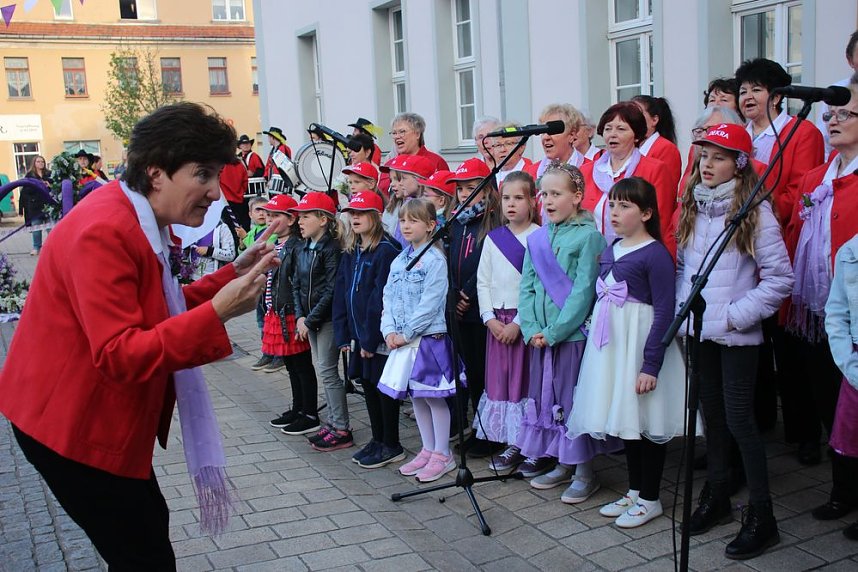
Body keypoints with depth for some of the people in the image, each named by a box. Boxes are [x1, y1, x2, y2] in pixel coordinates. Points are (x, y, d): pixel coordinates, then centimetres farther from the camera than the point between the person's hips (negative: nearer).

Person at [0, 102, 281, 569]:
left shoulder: (141, 221, 4)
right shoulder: (104, 232, -27)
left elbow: (164, 311, 10)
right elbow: (119, 356, -32)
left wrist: (233, 275, -1)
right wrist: (218, 312, -38)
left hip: (100, 417, 10)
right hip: (72, 425, -10)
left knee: (148, 527, 23)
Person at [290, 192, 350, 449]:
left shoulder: (331, 249, -14)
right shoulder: (301, 250, 11)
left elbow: (331, 290, -18)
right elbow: (297, 284, 12)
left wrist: (310, 320, -16)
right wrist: (300, 316, -2)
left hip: (328, 319, -8)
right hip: (310, 319, 8)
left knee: (327, 371, -6)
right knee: (322, 369, 13)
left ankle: (342, 430, 2)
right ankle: (334, 421, 23)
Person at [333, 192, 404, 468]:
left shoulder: (386, 251, -15)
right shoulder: (351, 253, 10)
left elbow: (380, 298, -19)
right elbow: (341, 294, 10)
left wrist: (370, 339, -19)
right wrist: (342, 334, 4)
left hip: (379, 335, -8)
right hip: (359, 333, 8)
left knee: (384, 387, 2)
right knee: (367, 384, 15)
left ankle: (392, 446, 14)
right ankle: (378, 440, 28)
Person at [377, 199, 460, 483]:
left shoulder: (435, 260, -11)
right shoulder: (398, 261, 11)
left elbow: (430, 303, -17)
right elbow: (388, 297, 9)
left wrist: (406, 333, -17)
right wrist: (389, 331, -5)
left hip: (429, 338, -7)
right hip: (403, 341, 7)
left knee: (433, 396, 1)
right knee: (416, 396, 14)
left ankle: (442, 454, 13)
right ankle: (427, 450, 26)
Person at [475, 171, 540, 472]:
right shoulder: (493, 238, 9)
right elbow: (483, 282, 9)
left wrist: (519, 323, -15)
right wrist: (490, 319, -2)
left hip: (525, 320, -5)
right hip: (496, 320, 5)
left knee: (524, 378, -3)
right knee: (499, 378, 7)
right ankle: (512, 444, 17)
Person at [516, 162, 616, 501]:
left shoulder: (588, 236, -9)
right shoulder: (537, 238, 10)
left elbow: (584, 290, -14)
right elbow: (526, 286, 8)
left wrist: (554, 331, -16)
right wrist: (531, 329, -4)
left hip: (574, 334, -6)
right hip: (540, 337, 6)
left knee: (575, 401, 0)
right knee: (546, 399, 13)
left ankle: (584, 472, 13)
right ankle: (561, 464, 28)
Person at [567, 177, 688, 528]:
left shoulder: (655, 254, -14)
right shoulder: (610, 251, 9)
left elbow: (664, 313, -16)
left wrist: (651, 364, -18)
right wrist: (593, 335, 14)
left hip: (642, 344, -7)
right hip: (611, 344, 8)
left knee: (646, 420, 2)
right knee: (625, 419, 15)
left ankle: (650, 499, 16)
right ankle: (634, 491, 29)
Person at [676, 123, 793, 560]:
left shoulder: (755, 212, -10)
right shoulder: (691, 208, 8)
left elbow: (780, 277, -11)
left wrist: (738, 313, -14)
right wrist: (683, 304, 3)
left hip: (736, 335, -5)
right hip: (698, 330, 6)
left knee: (739, 419, -4)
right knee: (712, 414, 15)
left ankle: (761, 516, 8)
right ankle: (716, 496, 30)